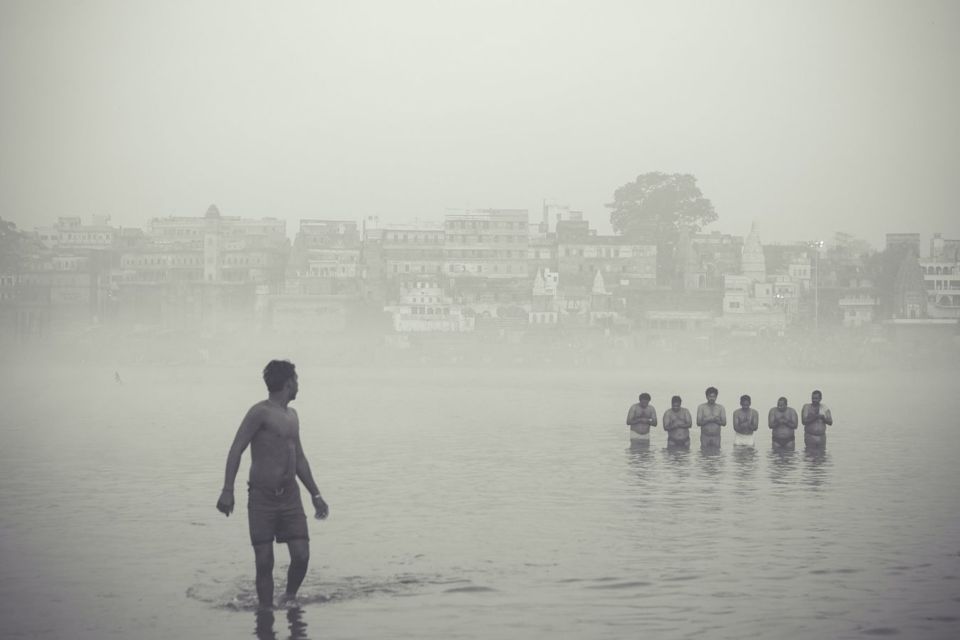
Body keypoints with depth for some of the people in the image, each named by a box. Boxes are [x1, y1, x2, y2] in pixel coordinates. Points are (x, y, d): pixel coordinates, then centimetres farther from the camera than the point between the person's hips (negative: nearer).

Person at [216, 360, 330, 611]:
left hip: (290, 496, 6)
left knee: (301, 555, -5)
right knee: (264, 562, -5)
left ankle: (290, 597, 18)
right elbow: (236, 451, -12)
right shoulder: (260, 412, -7)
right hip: (262, 498, -6)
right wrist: (227, 491, -21)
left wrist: (315, 494, 25)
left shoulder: (292, 415, 17)